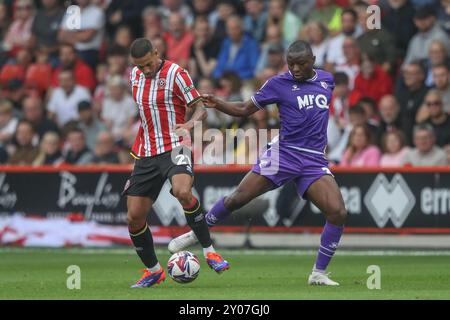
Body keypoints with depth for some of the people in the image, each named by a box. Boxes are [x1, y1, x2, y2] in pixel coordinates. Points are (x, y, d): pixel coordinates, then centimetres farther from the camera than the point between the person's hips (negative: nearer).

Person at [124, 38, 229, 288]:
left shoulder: (175, 74, -9)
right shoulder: (135, 76, 10)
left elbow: (200, 108, -10)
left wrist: (191, 124, -32)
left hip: (174, 148, -6)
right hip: (146, 155, 6)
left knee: (182, 192, -35)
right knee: (135, 217, 0)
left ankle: (210, 252, -22)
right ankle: (153, 271, 20)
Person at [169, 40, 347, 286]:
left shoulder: (326, 80, 8)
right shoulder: (279, 83, -4)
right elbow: (245, 109, 1)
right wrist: (217, 104, -15)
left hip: (314, 160, 3)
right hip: (284, 153, -3)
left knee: (338, 213, -15)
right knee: (238, 198, -11)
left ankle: (319, 274, -3)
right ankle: (196, 233, 12)